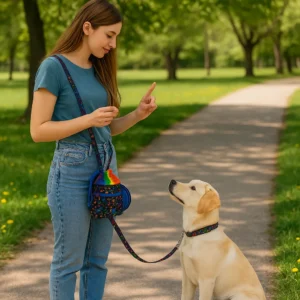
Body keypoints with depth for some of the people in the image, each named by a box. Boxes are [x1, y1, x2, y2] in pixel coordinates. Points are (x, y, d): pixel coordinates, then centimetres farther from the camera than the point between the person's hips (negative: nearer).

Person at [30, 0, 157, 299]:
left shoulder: (97, 70, 11)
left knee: (97, 260, 11)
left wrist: (138, 114, -1)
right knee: (68, 262, 1)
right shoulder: (54, 67, -10)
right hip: (72, 172, -7)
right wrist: (88, 119, -21)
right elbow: (38, 130, -13)